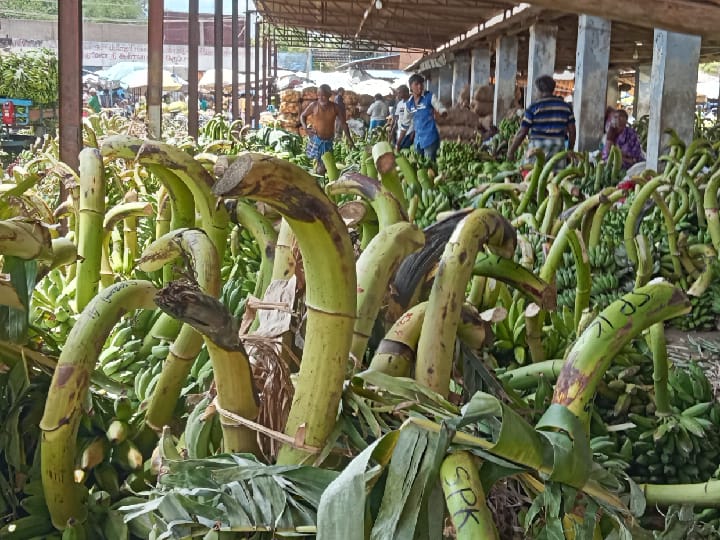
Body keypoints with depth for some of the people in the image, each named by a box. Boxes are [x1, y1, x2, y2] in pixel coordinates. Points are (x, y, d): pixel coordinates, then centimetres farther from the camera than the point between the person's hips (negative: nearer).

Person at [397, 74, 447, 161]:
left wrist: (442, 113, -31)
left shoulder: (430, 97, -3)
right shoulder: (408, 104, 9)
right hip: (418, 140, 5)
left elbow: (443, 111, -6)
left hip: (430, 138, -5)